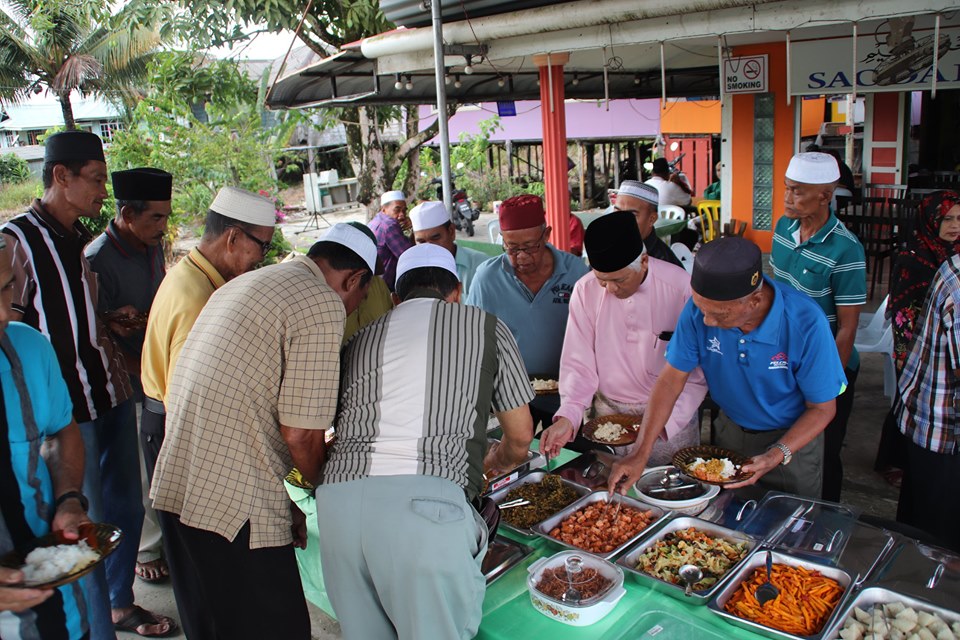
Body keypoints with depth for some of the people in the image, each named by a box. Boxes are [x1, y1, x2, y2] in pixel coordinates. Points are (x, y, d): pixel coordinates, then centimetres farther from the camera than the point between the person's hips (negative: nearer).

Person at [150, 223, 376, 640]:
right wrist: (323, 487, 7)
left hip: (173, 486, 10)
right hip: (232, 504, -9)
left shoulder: (243, 285, 18)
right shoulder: (323, 305, -12)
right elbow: (300, 433, -16)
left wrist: (284, 502, 20)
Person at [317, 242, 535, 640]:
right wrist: (494, 464, 43)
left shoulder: (362, 339, 24)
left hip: (338, 498, 4)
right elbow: (520, 436, 21)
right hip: (427, 499, -4)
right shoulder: (484, 327, 17)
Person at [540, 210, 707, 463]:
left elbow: (698, 373, -12)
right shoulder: (585, 290, -8)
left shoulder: (681, 288, -16)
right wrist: (567, 417, -18)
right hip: (607, 415, 2)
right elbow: (578, 364, -5)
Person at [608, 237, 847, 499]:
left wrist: (777, 456, -32)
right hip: (731, 431, 2)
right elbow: (671, 380, -18)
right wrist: (641, 454, -25)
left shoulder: (807, 324, -31)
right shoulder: (700, 308, -24)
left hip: (792, 438, -2)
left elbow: (822, 408, -18)